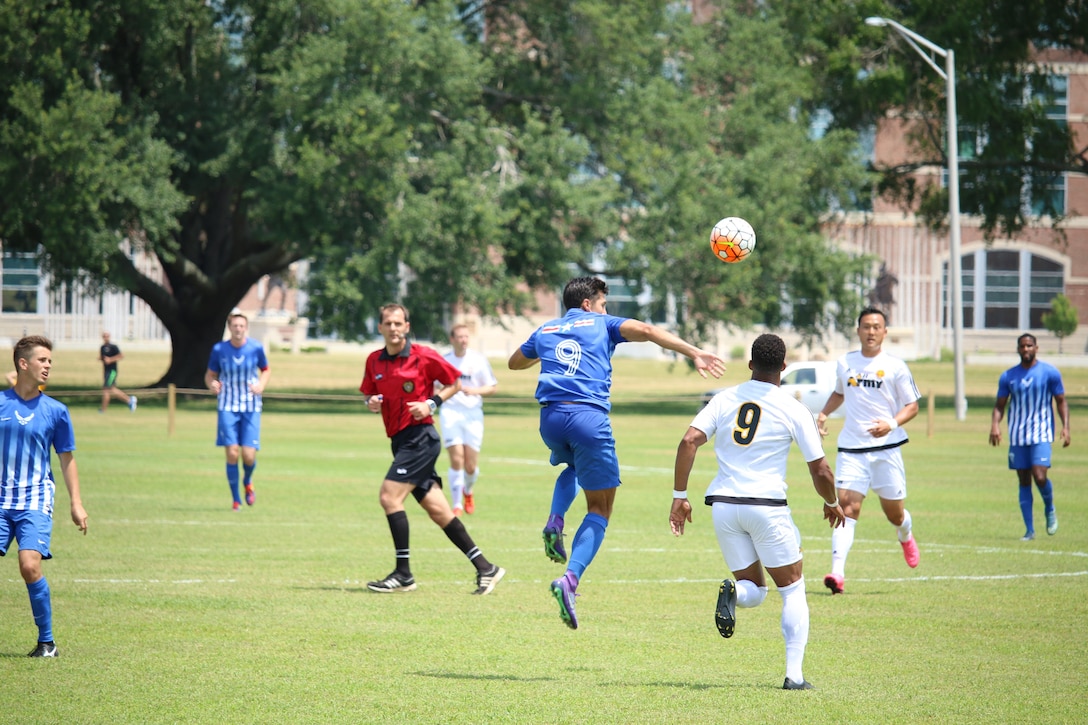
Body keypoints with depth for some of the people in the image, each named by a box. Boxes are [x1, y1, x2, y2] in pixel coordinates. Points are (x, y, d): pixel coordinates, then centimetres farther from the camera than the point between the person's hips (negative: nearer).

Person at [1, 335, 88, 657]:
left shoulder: (55, 411, 3)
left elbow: (67, 459, 11)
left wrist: (76, 504, 6)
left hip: (36, 501, -1)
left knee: (30, 566, -17)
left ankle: (47, 641, -4)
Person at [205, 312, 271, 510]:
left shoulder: (256, 348, -5)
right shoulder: (219, 349, -5)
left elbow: (266, 370, 11)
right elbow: (210, 375, 6)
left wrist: (261, 385, -8)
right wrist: (212, 384, -17)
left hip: (251, 407, 0)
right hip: (228, 407, 0)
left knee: (249, 455, -7)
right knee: (232, 453, -9)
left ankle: (247, 482, 28)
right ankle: (235, 498, 10)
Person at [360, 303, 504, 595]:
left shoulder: (423, 356, -7)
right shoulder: (374, 361, 9)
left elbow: (454, 383, 1)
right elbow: (369, 394, 21)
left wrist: (431, 404, -12)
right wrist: (371, 403, -2)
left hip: (420, 437, -7)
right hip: (399, 440, 7)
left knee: (389, 496, -16)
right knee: (437, 510, 5)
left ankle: (403, 574, -10)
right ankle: (485, 568, 11)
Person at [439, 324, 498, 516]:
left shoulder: (478, 360, 2)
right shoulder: (444, 361, 5)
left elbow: (492, 387, 4)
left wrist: (474, 391, -13)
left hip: (473, 414, 0)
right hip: (450, 412, 0)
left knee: (471, 466, 0)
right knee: (457, 460, -15)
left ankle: (468, 491, 35)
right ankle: (457, 505, -4)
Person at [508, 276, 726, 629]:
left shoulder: (545, 331, 22)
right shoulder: (601, 324, 11)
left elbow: (514, 362, 39)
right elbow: (646, 331, -6)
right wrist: (695, 353, -12)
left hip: (550, 417, 4)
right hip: (589, 417, -4)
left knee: (573, 467, 38)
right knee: (600, 509, 5)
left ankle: (555, 522, 9)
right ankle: (570, 579, -17)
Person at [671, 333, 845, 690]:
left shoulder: (725, 399, 6)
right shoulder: (793, 409, -2)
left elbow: (689, 442, -5)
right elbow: (820, 471, -1)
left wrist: (679, 496, 0)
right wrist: (832, 504, 19)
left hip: (723, 504, 3)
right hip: (767, 505, -3)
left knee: (754, 591, 16)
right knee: (793, 590, 12)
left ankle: (732, 593, -22)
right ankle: (794, 674, -1)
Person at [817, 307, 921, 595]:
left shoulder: (895, 367, -3)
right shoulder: (845, 363, 7)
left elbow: (912, 406, 0)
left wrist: (892, 424, -19)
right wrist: (824, 413, 9)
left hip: (886, 449, -1)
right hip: (851, 449, 1)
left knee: (894, 512, 8)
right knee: (846, 507, -16)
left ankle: (906, 537, 46)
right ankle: (837, 573, -24)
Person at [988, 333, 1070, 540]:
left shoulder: (1050, 373, 0)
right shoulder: (1008, 376, 7)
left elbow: (1061, 401, 5)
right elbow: (999, 405, 11)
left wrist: (1065, 426, -7)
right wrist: (995, 425, -8)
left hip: (1041, 434, -3)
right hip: (1017, 436, 3)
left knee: (1040, 477, -17)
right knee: (1024, 481, 3)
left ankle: (1050, 510, 14)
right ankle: (1030, 530, 9)